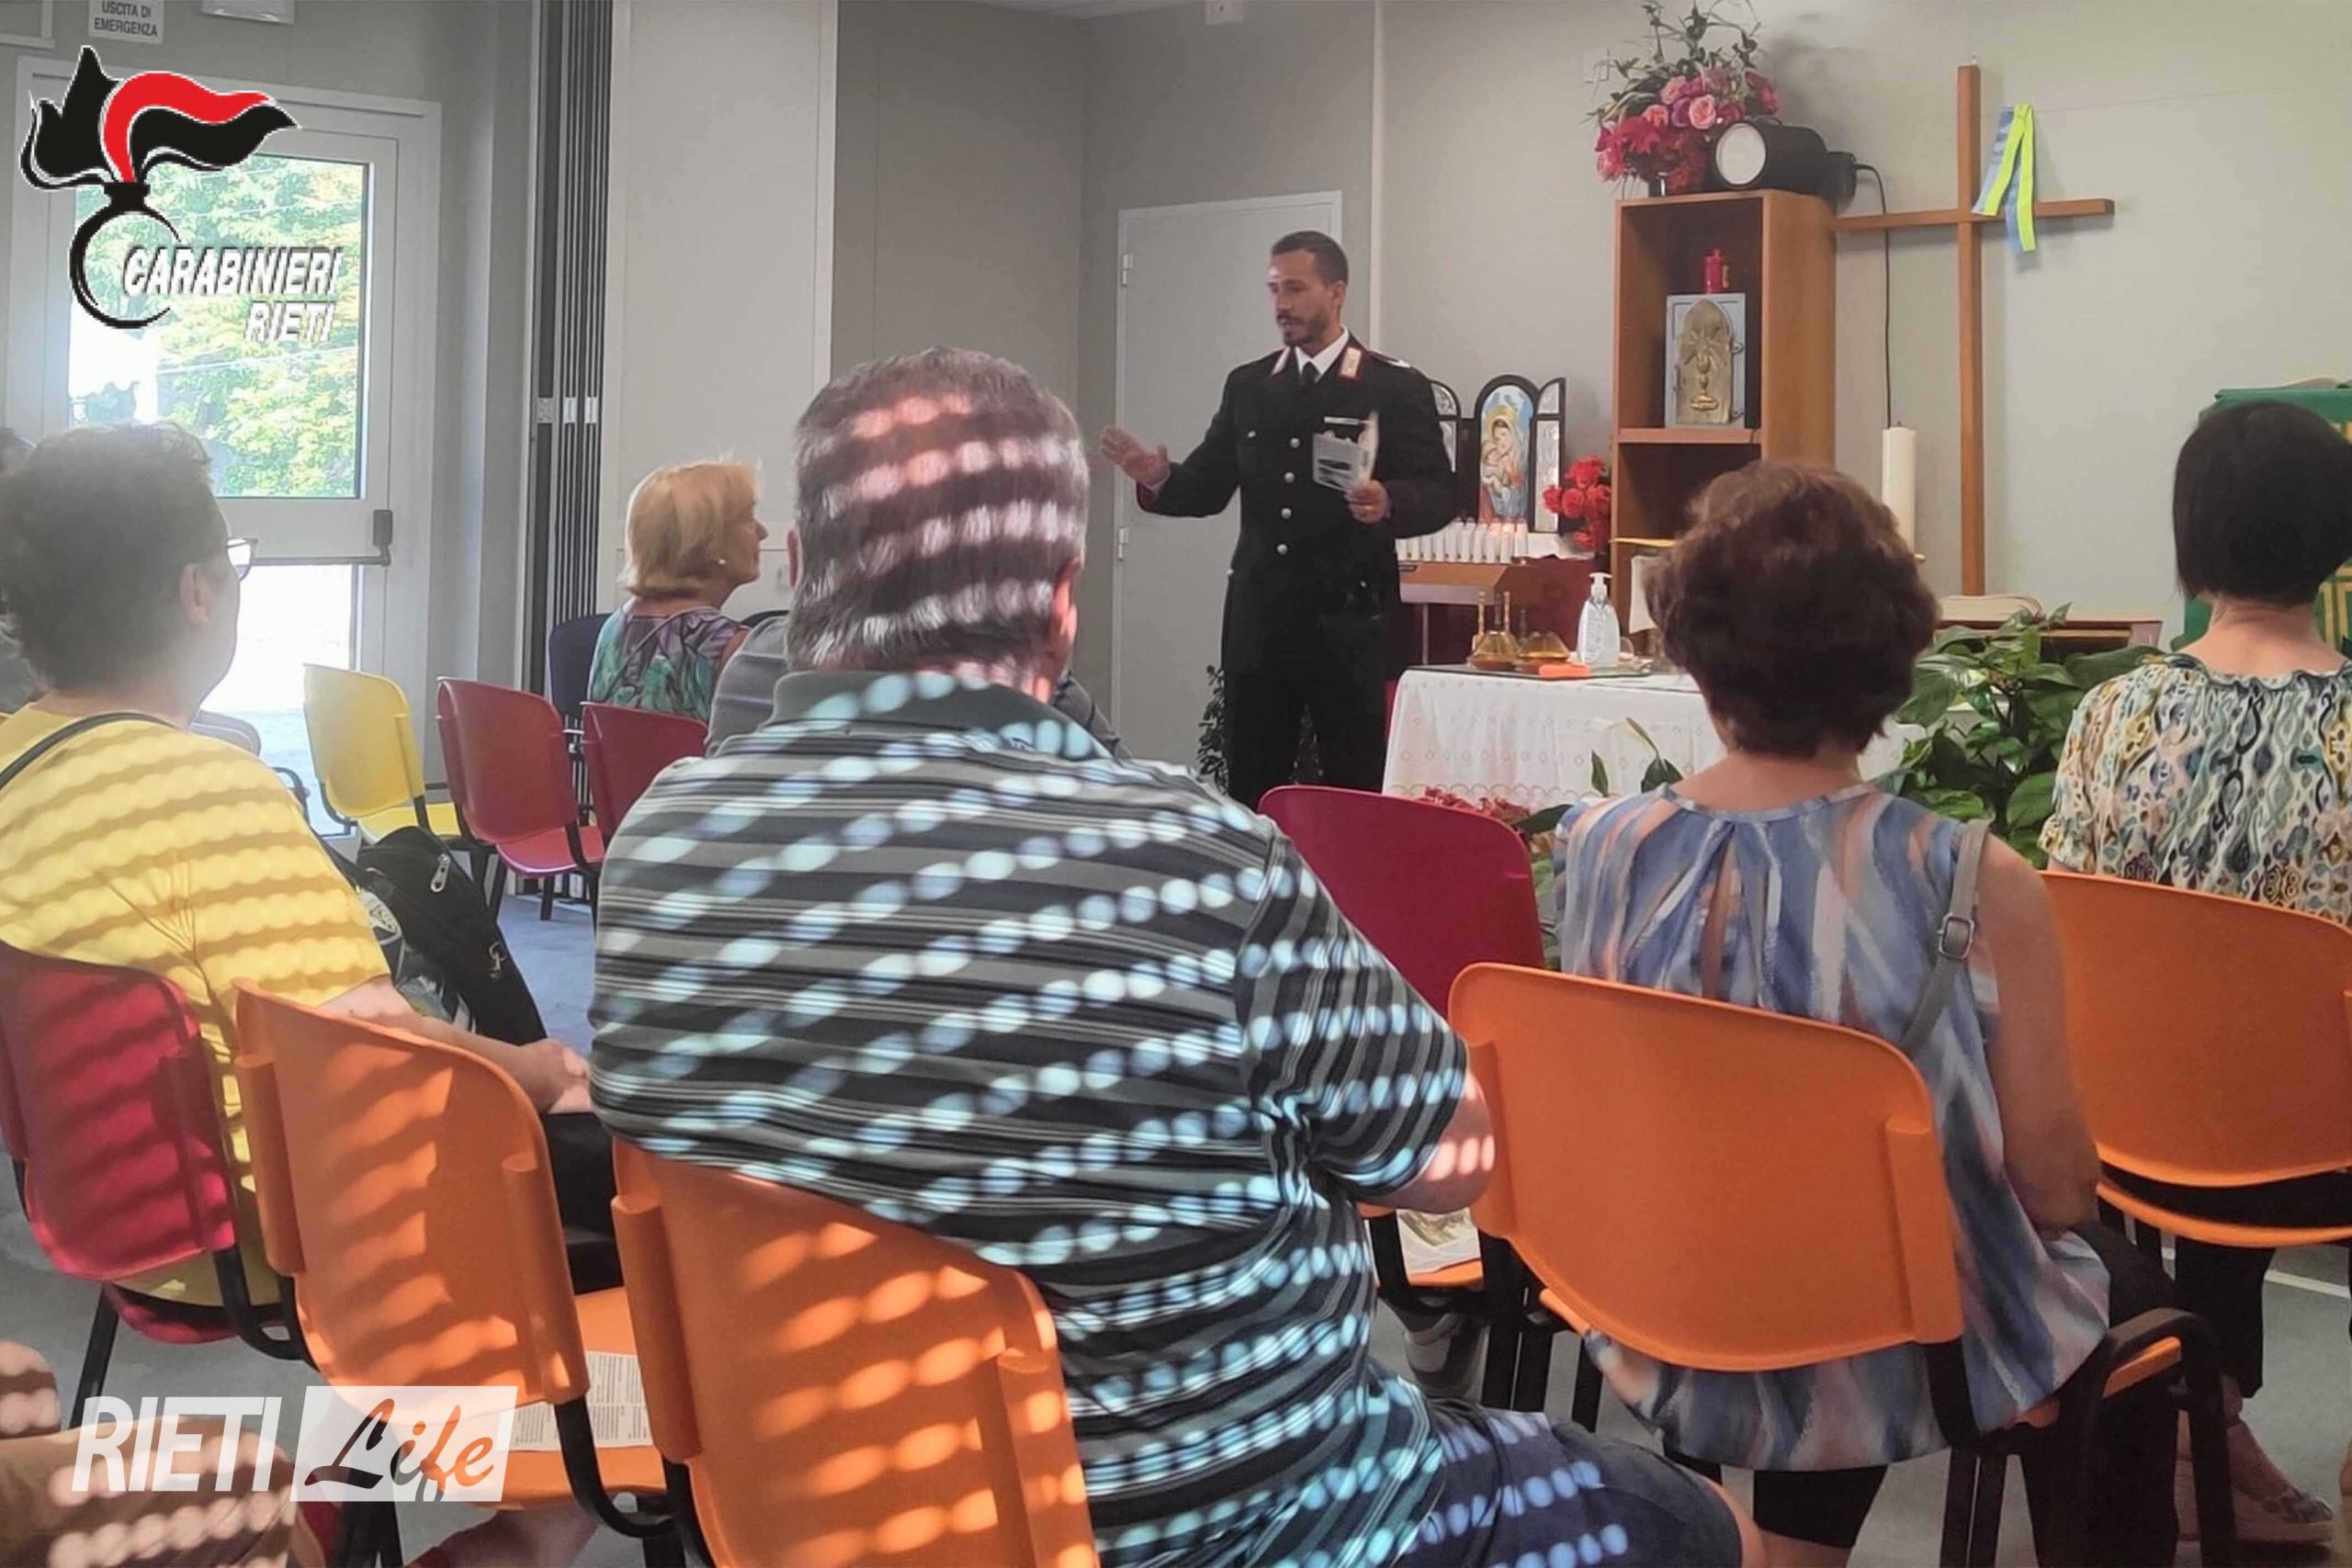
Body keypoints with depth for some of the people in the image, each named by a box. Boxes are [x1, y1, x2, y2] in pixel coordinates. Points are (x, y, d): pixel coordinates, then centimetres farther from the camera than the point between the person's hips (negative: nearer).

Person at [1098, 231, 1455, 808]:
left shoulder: (1396, 387, -2)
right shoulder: (1247, 386, 11)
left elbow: (1438, 495, -6)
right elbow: (1207, 489, 9)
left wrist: (1389, 502, -27)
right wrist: (1159, 477, -12)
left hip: (1347, 617, -4)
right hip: (1258, 615, 4)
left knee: (1356, 784, 2)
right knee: (1249, 785, 9)